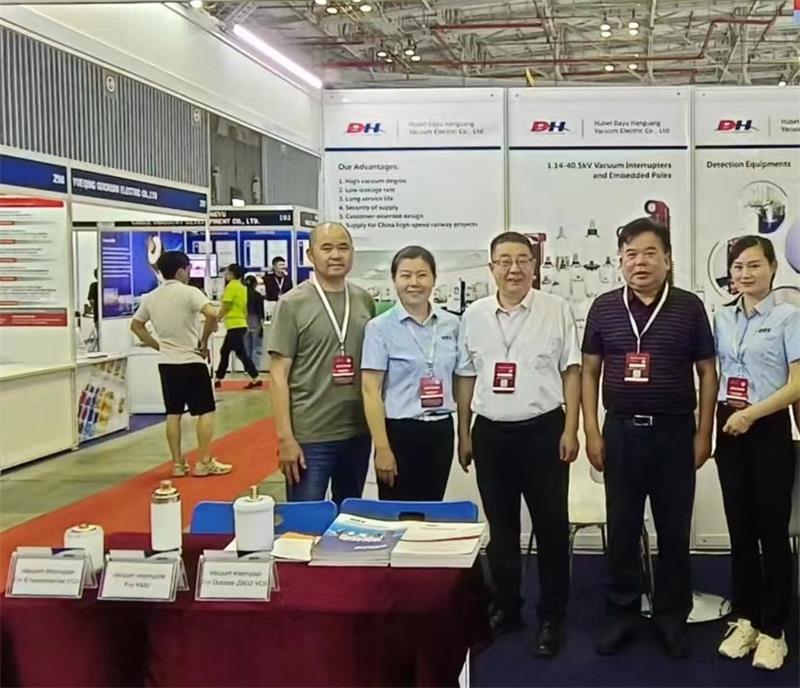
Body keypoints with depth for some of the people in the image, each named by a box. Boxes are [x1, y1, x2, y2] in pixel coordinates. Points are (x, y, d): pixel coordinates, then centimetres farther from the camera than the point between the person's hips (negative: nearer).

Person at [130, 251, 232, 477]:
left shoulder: (150, 297, 7)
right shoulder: (189, 292, -13)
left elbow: (136, 325, 17)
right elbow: (212, 315, -27)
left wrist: (158, 346, 16)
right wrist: (204, 340, -12)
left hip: (167, 363, 6)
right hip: (192, 362, -6)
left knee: (173, 414, 10)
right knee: (206, 411, 2)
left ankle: (178, 464, 12)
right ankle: (204, 463, 2)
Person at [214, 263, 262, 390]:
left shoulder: (231, 286, -11)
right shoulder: (242, 288, 12)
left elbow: (225, 308, -11)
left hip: (235, 326, -9)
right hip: (239, 324, 9)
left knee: (240, 353, -8)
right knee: (224, 352, 14)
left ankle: (255, 379, -10)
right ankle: (218, 380, 19)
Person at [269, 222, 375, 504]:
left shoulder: (365, 301, 6)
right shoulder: (292, 304, -7)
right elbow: (279, 375, -8)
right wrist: (285, 438, -13)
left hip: (358, 432, 5)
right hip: (309, 435, -4)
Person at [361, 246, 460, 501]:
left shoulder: (451, 324, 5)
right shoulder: (380, 327, -7)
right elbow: (370, 390, -10)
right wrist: (382, 447, -14)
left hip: (441, 431, 4)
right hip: (401, 431, -4)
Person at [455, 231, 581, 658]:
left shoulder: (556, 309, -2)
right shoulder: (474, 315, 6)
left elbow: (571, 371, -1)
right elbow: (465, 377, 10)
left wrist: (570, 429, -5)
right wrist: (463, 434, 9)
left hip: (543, 430, -2)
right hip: (490, 432, 3)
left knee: (551, 525, 4)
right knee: (500, 526, 12)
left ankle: (552, 617, 16)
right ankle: (505, 607, 27)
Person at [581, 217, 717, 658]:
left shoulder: (689, 307, -1)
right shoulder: (604, 307, 1)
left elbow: (707, 372, 3)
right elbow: (590, 371, 5)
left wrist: (704, 433, -1)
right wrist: (592, 432, -1)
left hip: (675, 431, -1)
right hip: (621, 431, 1)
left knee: (674, 530, 8)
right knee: (622, 529, 8)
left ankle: (672, 615, 22)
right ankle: (622, 613, 21)